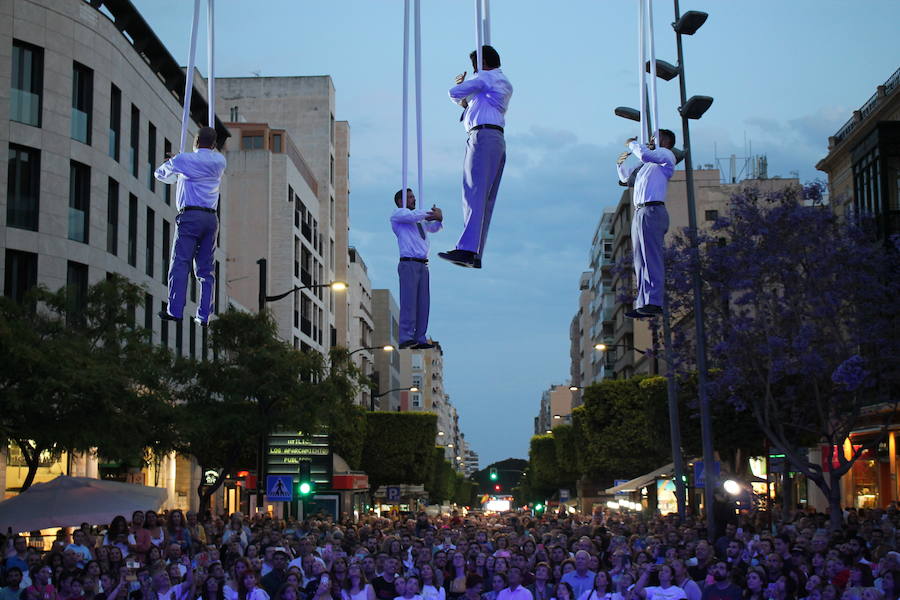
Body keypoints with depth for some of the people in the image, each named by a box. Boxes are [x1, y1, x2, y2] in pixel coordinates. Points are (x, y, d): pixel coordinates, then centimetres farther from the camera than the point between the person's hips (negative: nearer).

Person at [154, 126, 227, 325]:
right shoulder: (219, 161, 15)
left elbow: (160, 173, 19)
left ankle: (175, 310, -18)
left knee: (180, 263, -8)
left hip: (190, 215, -4)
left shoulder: (184, 160, 4)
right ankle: (204, 315, 1)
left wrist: (177, 177, 42)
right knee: (206, 269, 5)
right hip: (211, 218, 4)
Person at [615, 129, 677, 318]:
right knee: (641, 261, 2)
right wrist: (621, 164, 24)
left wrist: (632, 144, 3)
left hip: (652, 211, -9)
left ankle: (654, 303, -24)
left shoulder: (666, 155, 5)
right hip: (639, 212, 9)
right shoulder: (647, 165, 32)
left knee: (652, 258, -17)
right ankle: (642, 304, -2)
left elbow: (644, 154, -16)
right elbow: (625, 178, 43)